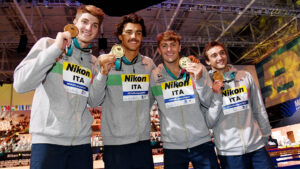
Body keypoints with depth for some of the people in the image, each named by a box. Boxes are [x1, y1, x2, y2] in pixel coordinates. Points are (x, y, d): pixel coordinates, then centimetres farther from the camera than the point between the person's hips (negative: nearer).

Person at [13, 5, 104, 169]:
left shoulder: (93, 62, 11)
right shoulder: (48, 44, 0)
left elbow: (93, 102, 5)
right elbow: (20, 84, -12)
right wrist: (56, 49, -15)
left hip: (82, 141, 4)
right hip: (48, 140, -4)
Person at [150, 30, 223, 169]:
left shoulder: (197, 69, 0)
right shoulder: (153, 76, -1)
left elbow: (211, 104, -3)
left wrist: (199, 80, -19)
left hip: (202, 143, 1)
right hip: (172, 146, 0)